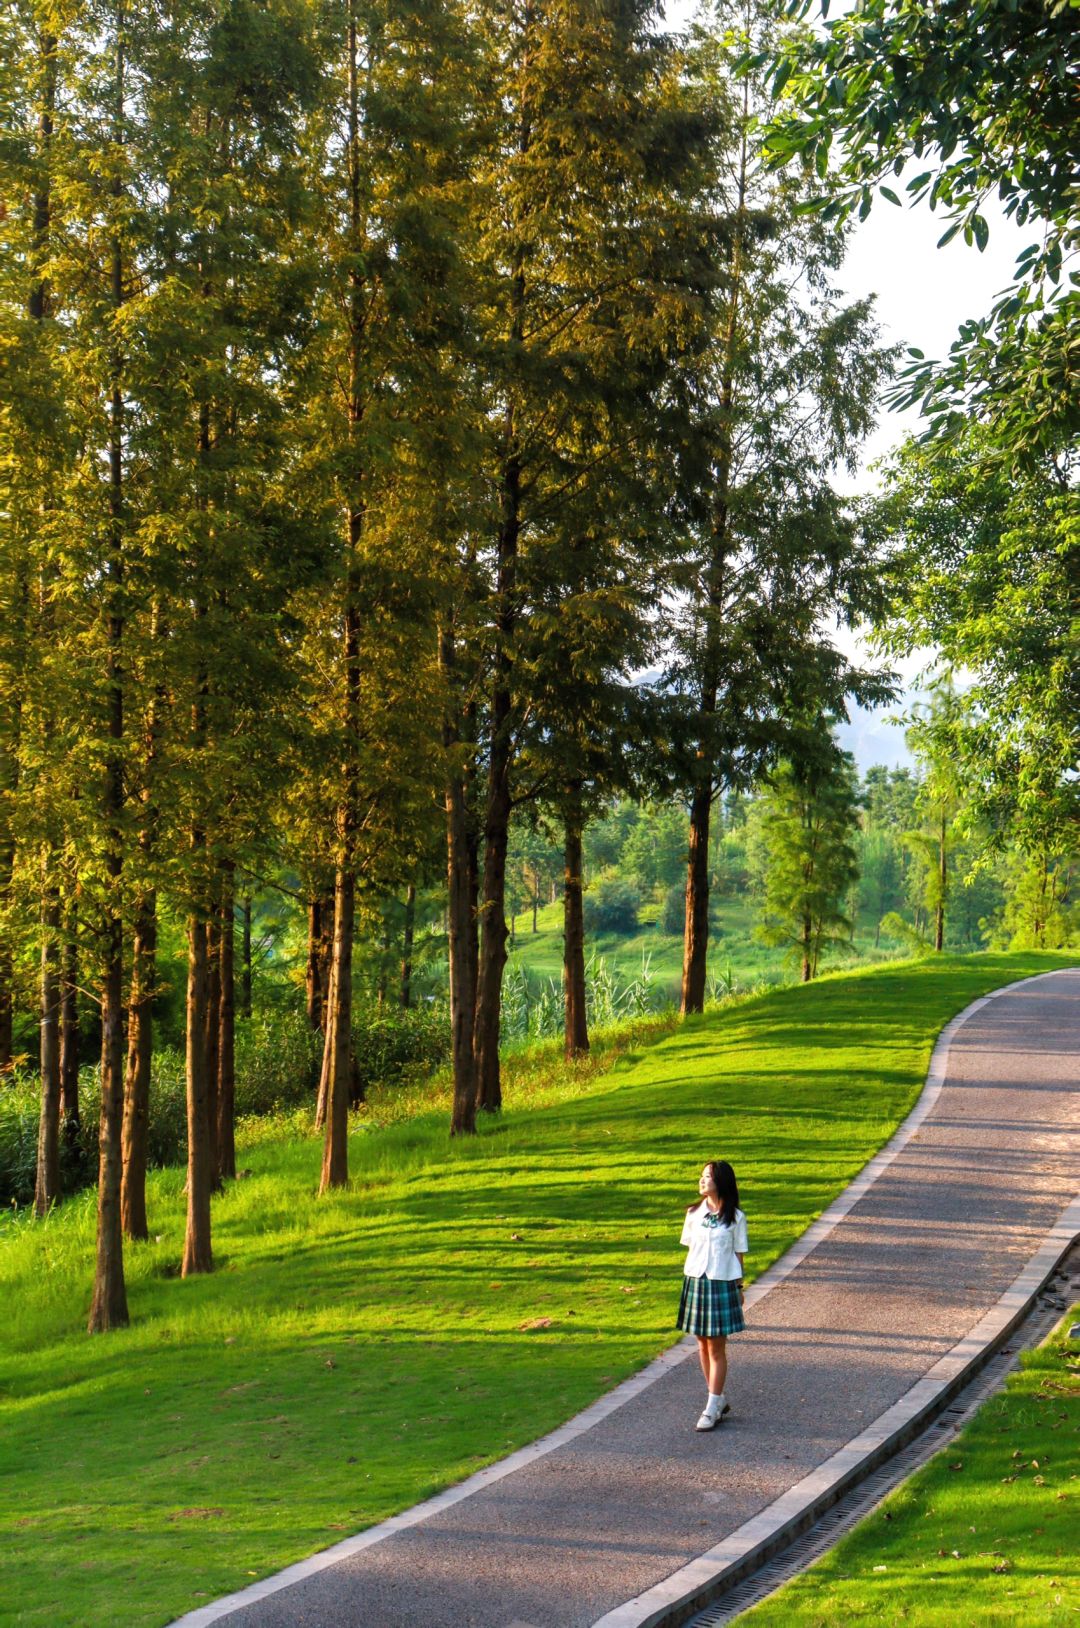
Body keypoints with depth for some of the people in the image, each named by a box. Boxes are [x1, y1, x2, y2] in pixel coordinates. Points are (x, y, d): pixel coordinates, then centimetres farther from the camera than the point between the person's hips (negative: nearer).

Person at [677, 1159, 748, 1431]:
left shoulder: (735, 1217, -5)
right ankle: (718, 1399, 24)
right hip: (695, 1281, 4)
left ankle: (712, 1408, 4)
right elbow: (690, 1249, 10)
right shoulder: (694, 1213, 5)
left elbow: (738, 1254, 1)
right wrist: (688, 1282, 7)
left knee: (716, 1349, -1)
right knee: (703, 1346, 11)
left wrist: (739, 1287, 2)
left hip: (722, 1284, -4)